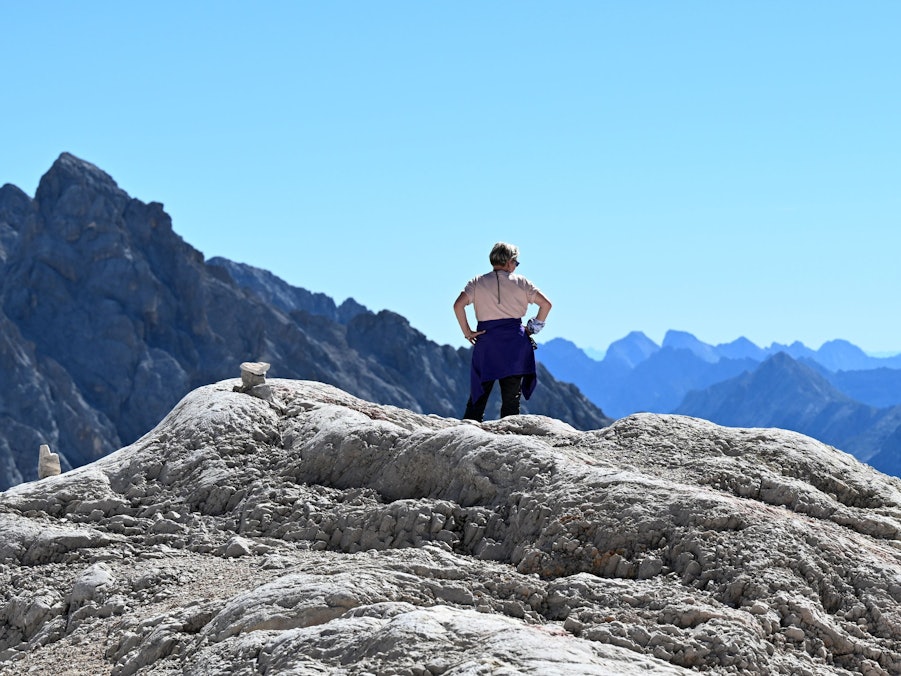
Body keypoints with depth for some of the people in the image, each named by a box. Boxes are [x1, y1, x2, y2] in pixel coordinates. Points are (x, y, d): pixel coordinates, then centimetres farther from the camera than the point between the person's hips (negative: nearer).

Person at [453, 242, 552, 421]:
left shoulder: (477, 282, 4)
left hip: (486, 342, 0)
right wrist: (533, 328, 9)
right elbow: (546, 304, 1)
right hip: (515, 345, 0)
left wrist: (467, 332, -2)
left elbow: (458, 305, -9)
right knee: (511, 400, 4)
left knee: (478, 396, 6)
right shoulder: (520, 282, 4)